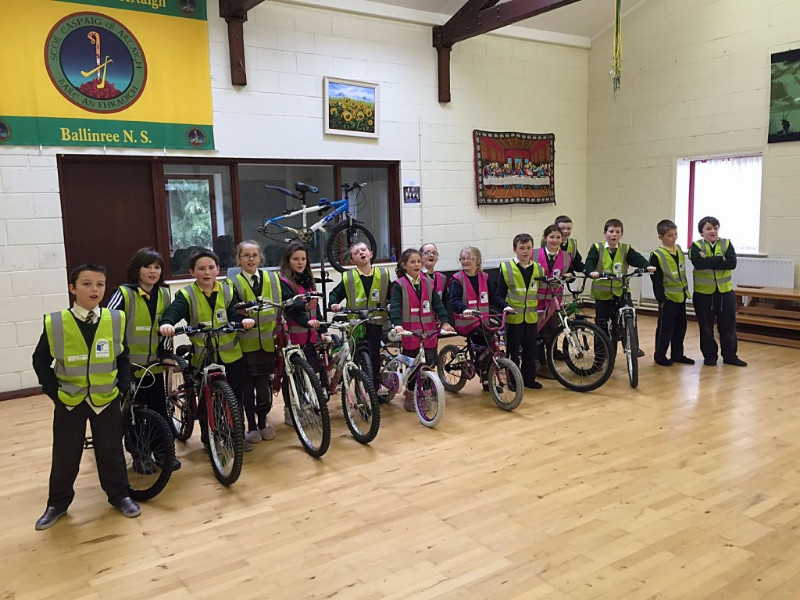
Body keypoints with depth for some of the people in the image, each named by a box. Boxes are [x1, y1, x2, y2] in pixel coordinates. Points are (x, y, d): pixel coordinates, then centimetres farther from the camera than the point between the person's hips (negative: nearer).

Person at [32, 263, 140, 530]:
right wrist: (54, 392, -5)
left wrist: (122, 386, 0)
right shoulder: (56, 323, -10)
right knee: (65, 455, 10)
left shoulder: (115, 320, -6)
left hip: (106, 399, 1)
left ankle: (120, 495, 27)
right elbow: (41, 361, 1)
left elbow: (123, 357, 7)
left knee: (111, 450, 11)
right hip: (69, 400, -1)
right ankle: (57, 503, 28)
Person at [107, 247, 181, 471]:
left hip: (154, 366, 4)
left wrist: (167, 352, 11)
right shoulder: (124, 294, -12)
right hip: (129, 367, -4)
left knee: (160, 410, 7)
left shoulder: (164, 294, 4)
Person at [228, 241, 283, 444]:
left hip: (267, 341, 2)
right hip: (245, 342, -1)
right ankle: (251, 426, 19)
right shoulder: (233, 283, 0)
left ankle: (263, 421, 24)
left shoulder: (272, 278, 8)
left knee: (264, 383, 4)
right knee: (248, 385, 5)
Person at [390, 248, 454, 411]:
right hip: (409, 332, -3)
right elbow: (395, 306, -16)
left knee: (429, 363, 3)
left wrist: (444, 322, -11)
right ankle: (411, 394, 21)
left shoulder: (428, 283, 7)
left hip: (428, 331, 3)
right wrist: (397, 324, -31)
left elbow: (437, 303, 2)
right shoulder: (399, 285, -5)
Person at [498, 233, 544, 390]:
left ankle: (529, 378, 22)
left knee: (530, 349, 10)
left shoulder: (538, 269, 5)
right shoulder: (506, 268, -5)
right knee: (513, 350, 4)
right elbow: (500, 293, -1)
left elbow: (540, 292, 13)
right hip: (513, 317, -3)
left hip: (531, 317, 3)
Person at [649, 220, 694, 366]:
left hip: (680, 297, 7)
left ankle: (677, 354, 25)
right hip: (667, 298, -7)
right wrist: (661, 299, -15)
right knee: (665, 328, 0)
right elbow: (656, 280, -14)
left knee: (680, 327, 13)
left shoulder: (679, 250, 8)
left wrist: (686, 291, 17)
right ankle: (659, 356, 12)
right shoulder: (657, 255, -14)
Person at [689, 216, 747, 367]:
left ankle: (730, 355, 21)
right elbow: (699, 264, -24)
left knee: (728, 325, 8)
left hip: (725, 292, 2)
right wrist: (720, 259, -20)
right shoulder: (697, 246, -5)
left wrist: (708, 261, -20)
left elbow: (732, 263, -16)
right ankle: (709, 356, 19)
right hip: (703, 293, -2)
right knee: (706, 326, 7)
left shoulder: (727, 244, 1)